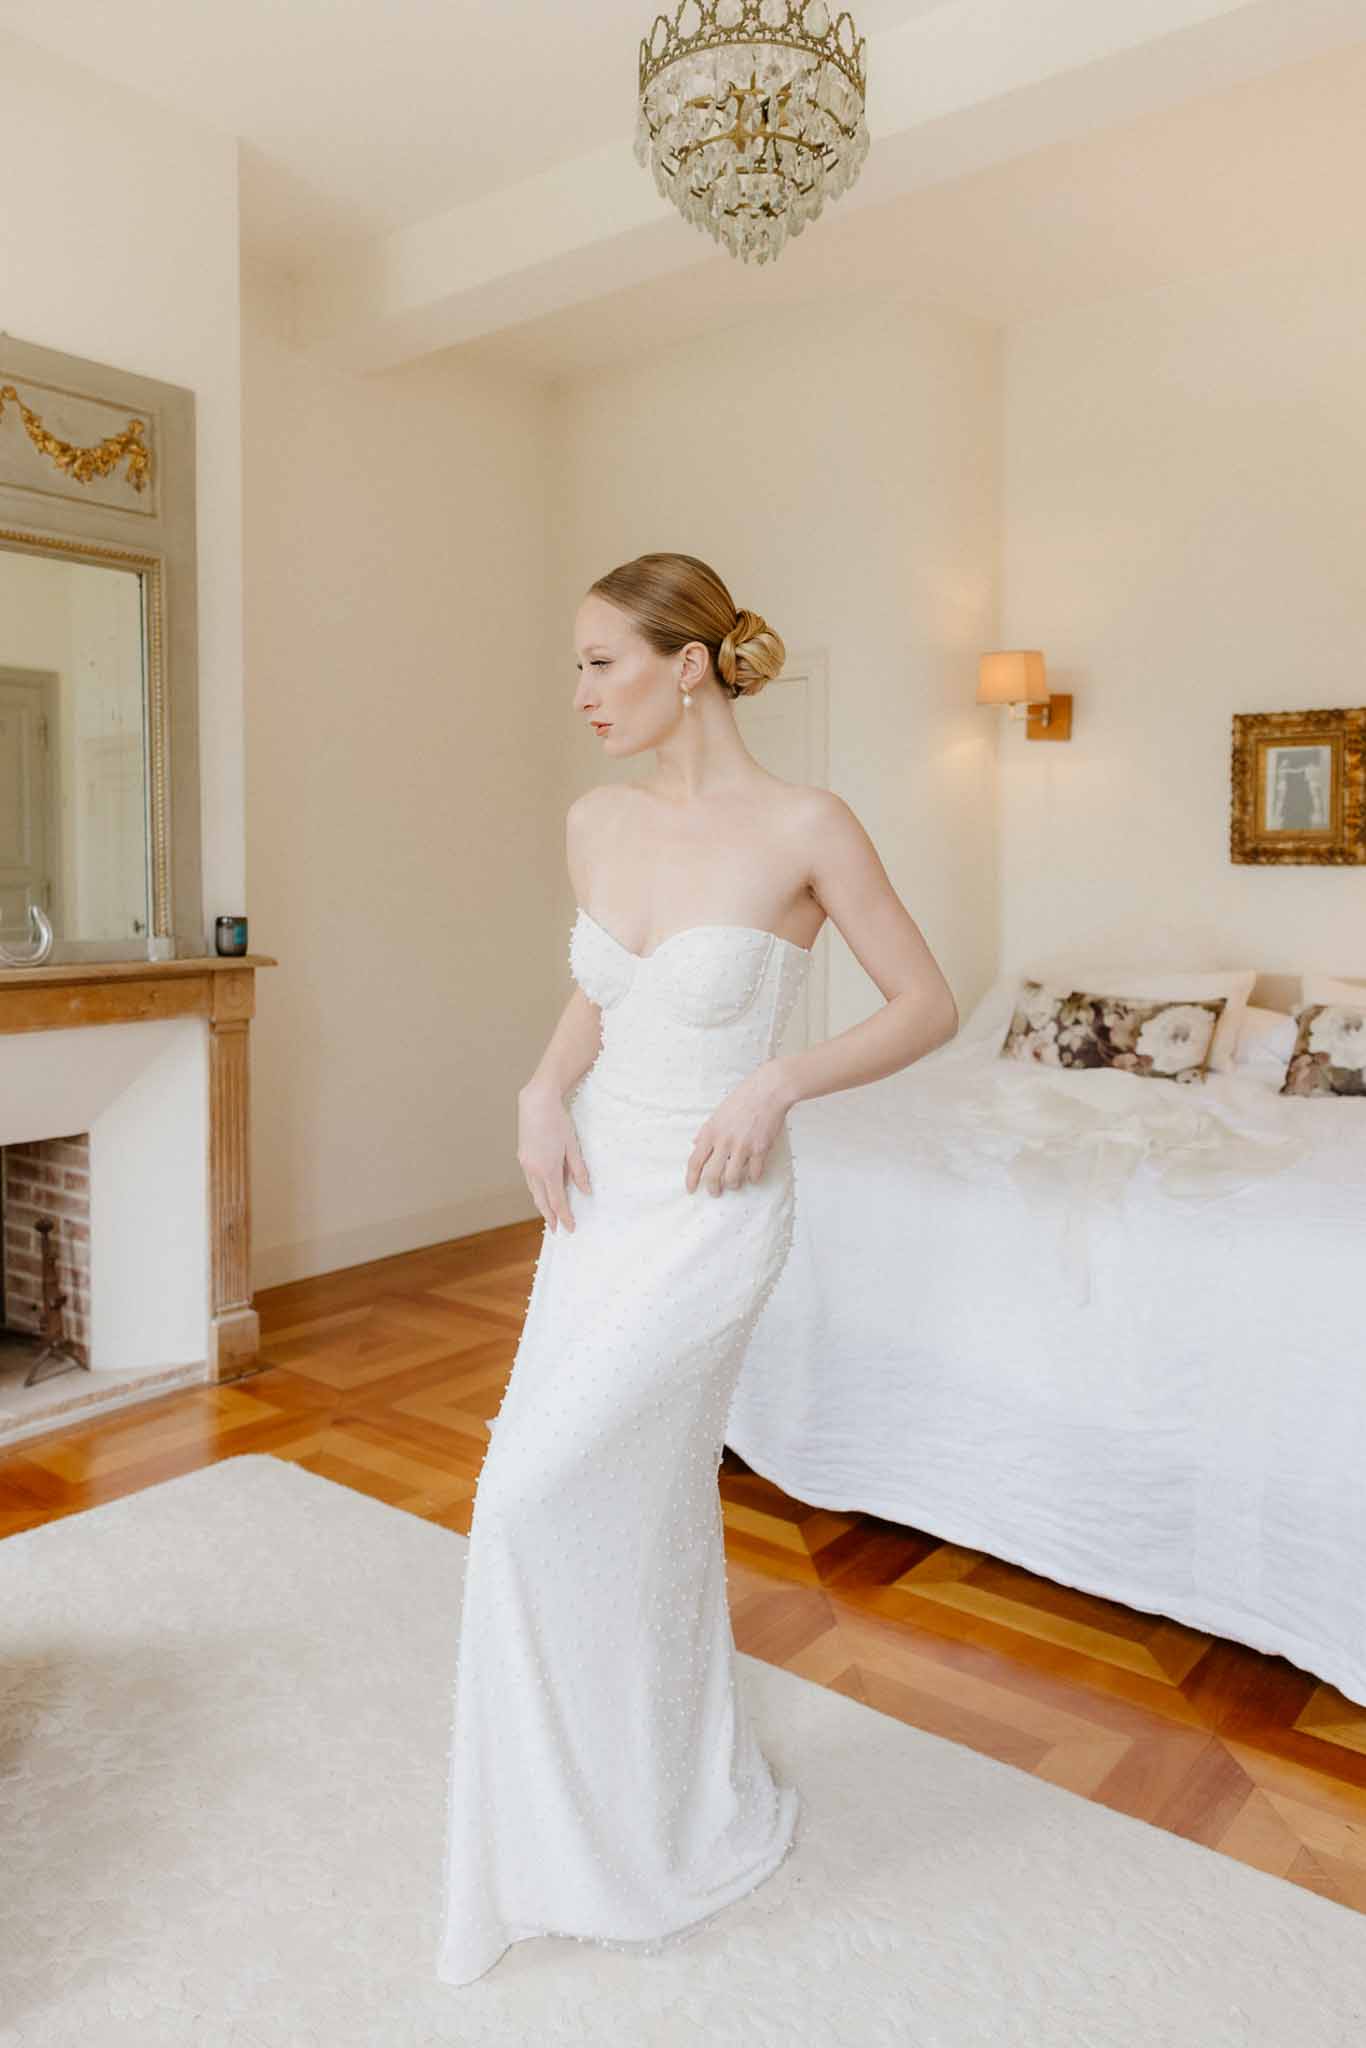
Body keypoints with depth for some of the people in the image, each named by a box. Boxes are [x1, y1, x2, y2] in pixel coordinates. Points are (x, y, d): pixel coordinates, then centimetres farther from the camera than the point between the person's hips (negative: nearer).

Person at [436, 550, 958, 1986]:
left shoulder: (806, 828, -14)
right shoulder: (595, 821, 3)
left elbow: (929, 1006, -6)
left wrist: (779, 1079, -19)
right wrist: (545, 1089, 0)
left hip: (712, 1212, -6)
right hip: (596, 1195, 7)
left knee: (535, 1499, -8)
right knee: (641, 1514, 16)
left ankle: (626, 1838, 20)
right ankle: (702, 1806, 41)